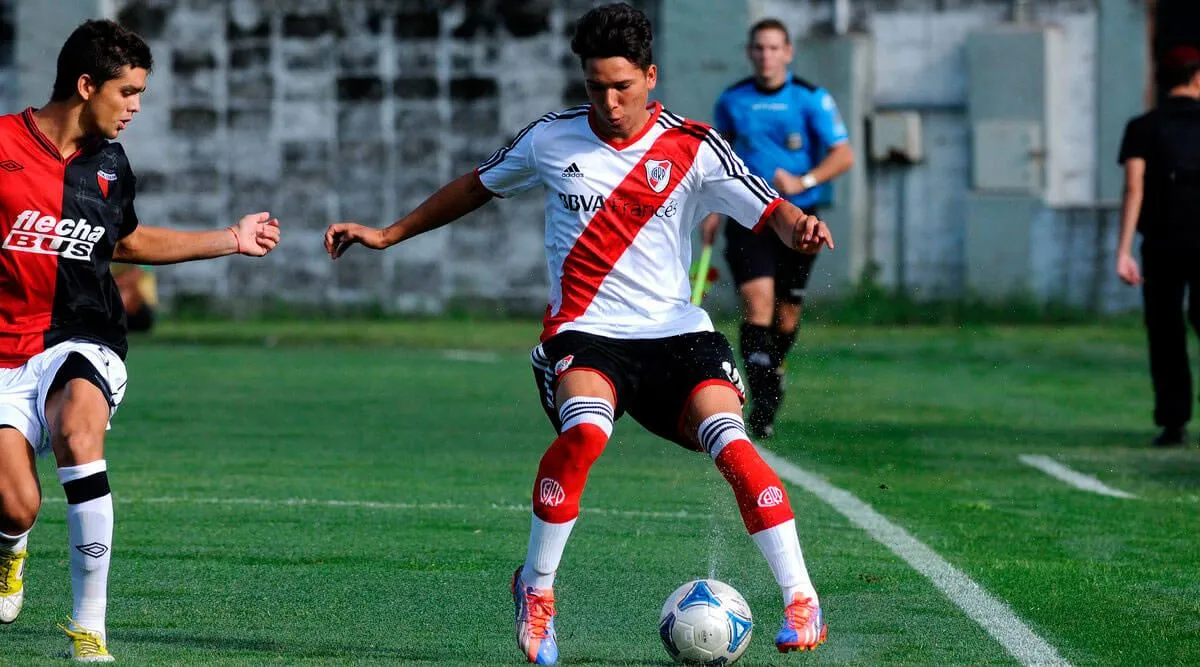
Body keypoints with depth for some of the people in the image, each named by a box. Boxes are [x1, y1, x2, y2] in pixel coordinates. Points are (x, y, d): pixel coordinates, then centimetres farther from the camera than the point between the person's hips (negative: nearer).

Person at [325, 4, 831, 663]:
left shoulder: (692, 148, -2)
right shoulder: (550, 138, 4)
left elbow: (770, 212, -8)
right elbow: (478, 186, 21)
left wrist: (801, 226, -32)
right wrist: (388, 234, 24)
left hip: (676, 333, 0)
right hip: (585, 333, 0)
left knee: (731, 444, -24)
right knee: (584, 430, -32)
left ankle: (801, 603, -14)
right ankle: (535, 589, -12)